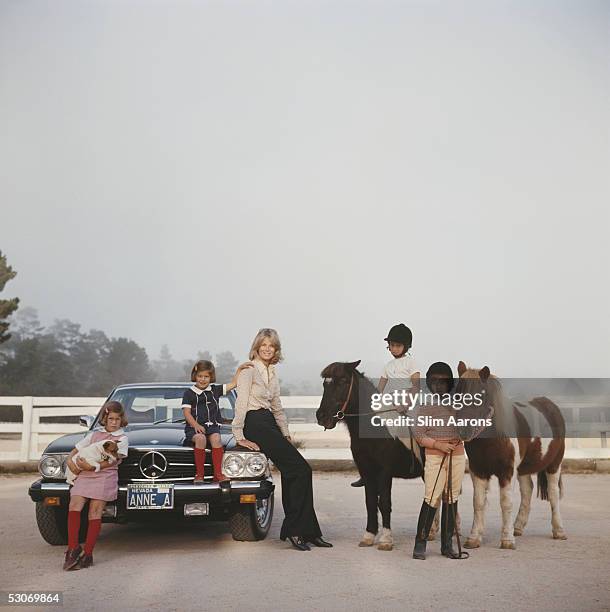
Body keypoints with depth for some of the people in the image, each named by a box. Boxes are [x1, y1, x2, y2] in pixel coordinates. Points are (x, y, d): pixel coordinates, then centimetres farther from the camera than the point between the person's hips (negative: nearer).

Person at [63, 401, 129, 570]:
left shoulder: (122, 438, 9)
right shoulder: (94, 434, 23)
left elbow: (112, 460, -4)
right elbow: (76, 450, 23)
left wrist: (92, 466, -16)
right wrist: (70, 460, 1)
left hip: (105, 476, -3)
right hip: (84, 475, 3)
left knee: (95, 512, -9)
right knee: (74, 506, -15)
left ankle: (87, 554, -4)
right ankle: (73, 548, -8)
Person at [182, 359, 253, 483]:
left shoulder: (215, 390, 16)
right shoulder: (189, 393, 6)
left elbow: (233, 384, 15)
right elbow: (186, 412, -2)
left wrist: (239, 369, 9)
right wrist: (196, 425, -16)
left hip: (212, 426, 2)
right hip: (194, 427, -2)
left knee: (216, 439, -29)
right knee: (200, 438, -34)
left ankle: (218, 474, -28)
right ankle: (199, 474, -26)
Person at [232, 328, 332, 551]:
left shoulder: (272, 372, 19)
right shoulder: (249, 370, -6)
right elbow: (241, 403, -12)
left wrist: (286, 435, 18)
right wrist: (239, 437, -15)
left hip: (270, 424, 8)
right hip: (256, 425, -8)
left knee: (293, 474, 0)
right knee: (300, 470, -14)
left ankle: (307, 532, 6)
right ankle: (295, 530, -8)